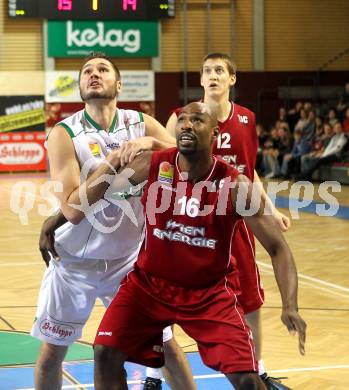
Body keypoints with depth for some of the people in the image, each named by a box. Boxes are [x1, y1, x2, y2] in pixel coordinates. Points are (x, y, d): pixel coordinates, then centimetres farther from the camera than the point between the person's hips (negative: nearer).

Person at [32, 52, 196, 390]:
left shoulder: (141, 124, -4)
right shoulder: (65, 133, -15)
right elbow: (73, 209, -23)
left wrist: (152, 143, -25)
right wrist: (113, 162, -28)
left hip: (127, 260, 2)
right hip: (74, 261, -2)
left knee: (164, 344, 6)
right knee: (52, 351, 8)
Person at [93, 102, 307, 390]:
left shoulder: (237, 187, -18)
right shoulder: (152, 166, -14)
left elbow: (277, 248, -14)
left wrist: (290, 306, -28)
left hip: (210, 291, -2)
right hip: (149, 282, 2)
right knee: (105, 353, -10)